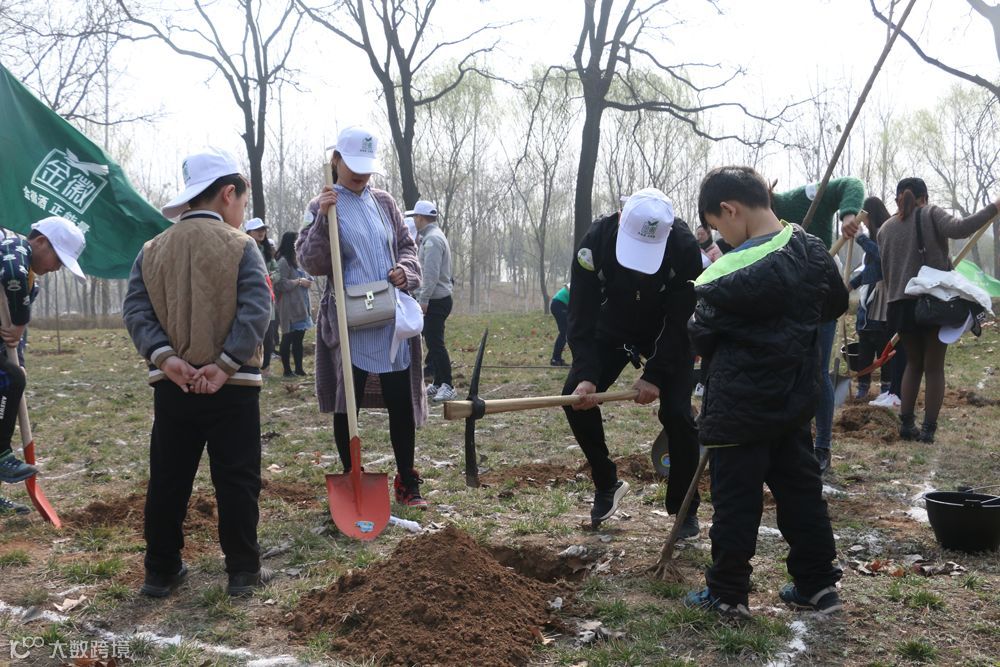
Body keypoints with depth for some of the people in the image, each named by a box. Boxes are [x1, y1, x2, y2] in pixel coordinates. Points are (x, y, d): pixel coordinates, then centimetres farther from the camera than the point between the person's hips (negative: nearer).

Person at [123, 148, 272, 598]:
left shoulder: (153, 250, 7)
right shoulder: (239, 246, -6)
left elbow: (135, 310, -2)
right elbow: (256, 311, -18)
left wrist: (165, 357, -11)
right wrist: (226, 364, -18)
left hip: (172, 387, 4)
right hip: (232, 388, -4)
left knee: (167, 481, 12)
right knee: (237, 480, 5)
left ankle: (161, 571, 20)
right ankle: (243, 570, 12)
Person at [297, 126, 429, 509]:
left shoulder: (384, 203, 11)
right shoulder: (323, 207, -2)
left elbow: (407, 246, 18)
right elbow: (311, 264, -9)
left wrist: (406, 270, -4)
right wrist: (323, 219, -21)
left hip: (392, 321, 4)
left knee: (401, 404, 7)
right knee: (347, 407, 5)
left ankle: (407, 484, 20)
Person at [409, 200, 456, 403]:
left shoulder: (432, 239, -14)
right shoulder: (433, 236, 19)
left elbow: (431, 274, -22)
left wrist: (423, 299, -23)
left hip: (435, 301, -10)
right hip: (433, 300, 10)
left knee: (435, 343, -10)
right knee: (433, 342, 12)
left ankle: (447, 386, -9)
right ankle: (437, 384, 18)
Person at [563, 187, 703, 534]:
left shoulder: (684, 247, -31)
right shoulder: (595, 241, -28)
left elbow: (680, 320, -25)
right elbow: (582, 313, -27)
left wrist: (655, 375, -30)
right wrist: (586, 375, -37)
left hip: (668, 337, -2)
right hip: (614, 330, 2)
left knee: (676, 413, -15)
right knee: (575, 395, -12)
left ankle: (685, 508, 5)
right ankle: (606, 484, 7)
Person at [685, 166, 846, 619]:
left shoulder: (731, 272, -22)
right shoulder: (812, 251, 0)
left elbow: (701, 337, -11)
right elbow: (836, 304, 16)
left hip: (739, 407, -7)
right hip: (795, 398, 7)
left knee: (735, 501, 4)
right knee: (800, 489, 17)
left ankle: (727, 593, 15)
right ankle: (818, 584, 26)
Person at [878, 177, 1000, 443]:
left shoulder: (885, 229, 12)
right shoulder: (930, 214, 0)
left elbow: (886, 272, 11)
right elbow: (959, 229, -19)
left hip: (901, 304, 4)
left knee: (914, 364, 18)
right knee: (934, 367, 4)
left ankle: (906, 424, 15)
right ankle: (928, 429, 2)